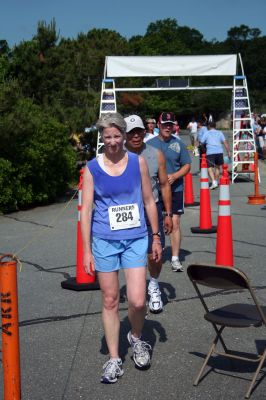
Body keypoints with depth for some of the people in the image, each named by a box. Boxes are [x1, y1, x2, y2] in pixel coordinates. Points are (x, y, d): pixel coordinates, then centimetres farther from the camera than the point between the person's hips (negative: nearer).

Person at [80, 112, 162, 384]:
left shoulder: (138, 162, 0)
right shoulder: (92, 168, -3)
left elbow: (149, 201, 7)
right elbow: (86, 210, -2)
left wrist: (156, 237, 8)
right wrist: (87, 250, -4)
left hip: (136, 239, 0)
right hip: (105, 241, 0)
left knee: (137, 301, -7)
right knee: (110, 301, 8)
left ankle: (136, 338, 27)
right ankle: (114, 359, 23)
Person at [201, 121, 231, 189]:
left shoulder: (206, 133, 9)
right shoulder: (219, 133, 15)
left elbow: (202, 142, 7)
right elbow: (225, 142, 5)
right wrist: (228, 152, 4)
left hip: (210, 152, -3)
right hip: (219, 152, 3)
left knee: (210, 168, -5)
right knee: (217, 167, 20)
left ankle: (214, 182, -24)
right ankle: (216, 181, 28)